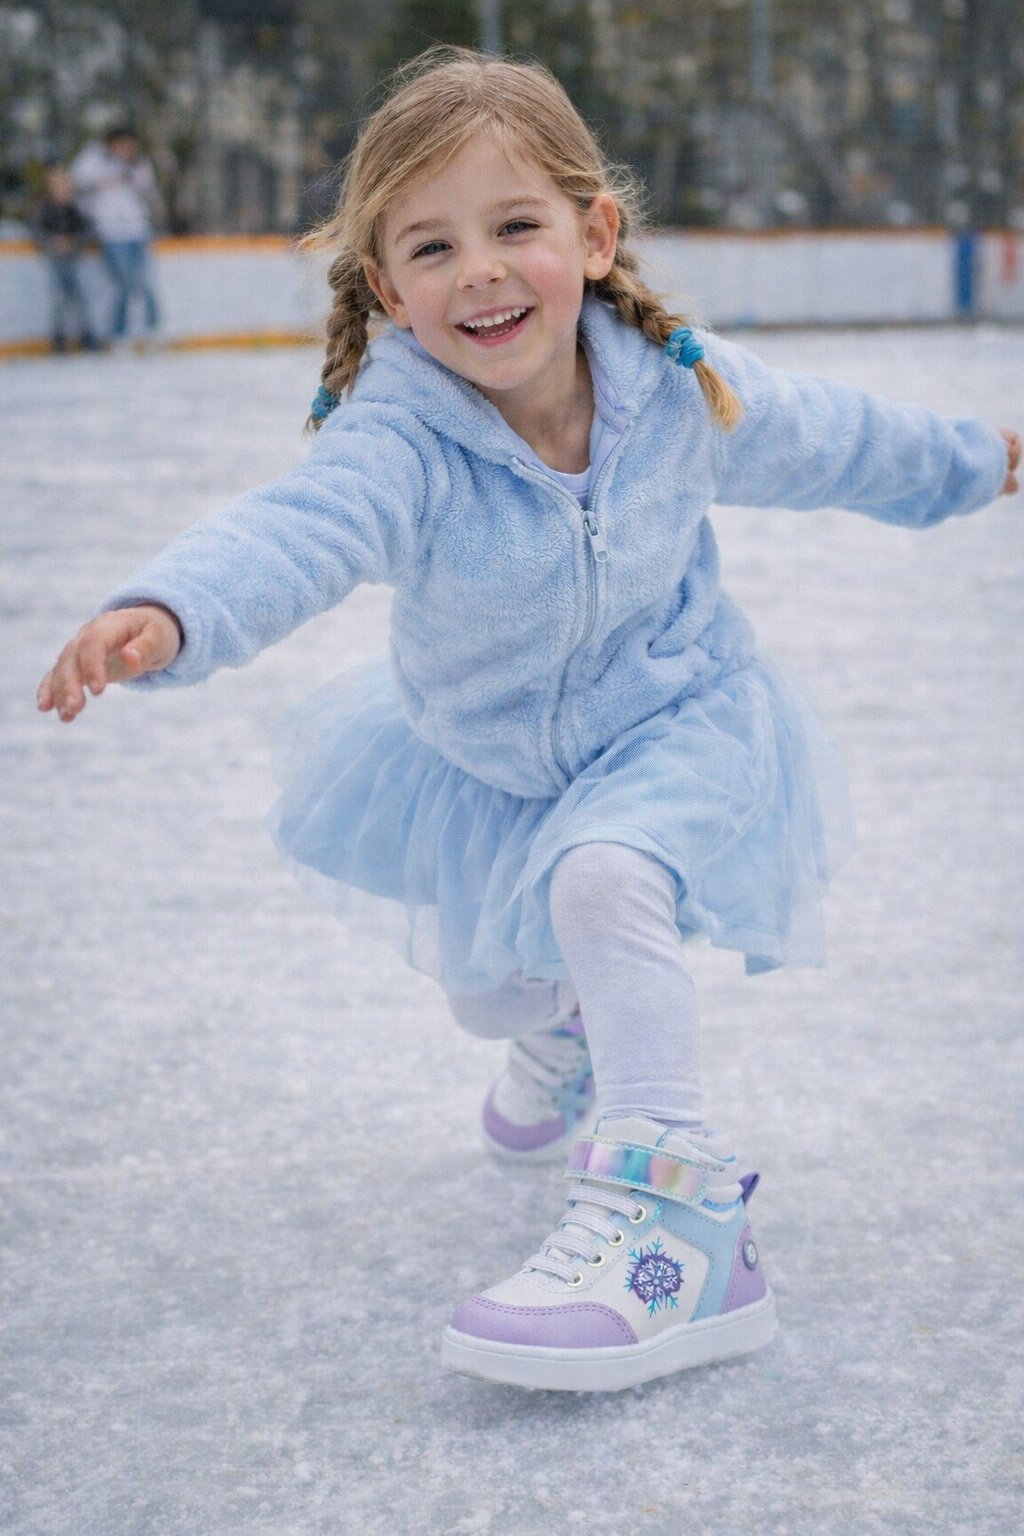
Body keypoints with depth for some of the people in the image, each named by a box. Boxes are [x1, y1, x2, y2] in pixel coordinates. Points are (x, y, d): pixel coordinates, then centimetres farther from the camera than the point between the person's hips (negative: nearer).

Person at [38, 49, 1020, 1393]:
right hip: (483, 755, 2)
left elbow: (826, 443, -1)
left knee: (602, 876, -33)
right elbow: (299, 529, -51)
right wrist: (166, 613, -73)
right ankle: (564, 1036, 61)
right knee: (481, 985, 21)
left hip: (672, 720, -2)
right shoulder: (399, 435, -32)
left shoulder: (684, 387, -22)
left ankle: (675, 1211, -29)